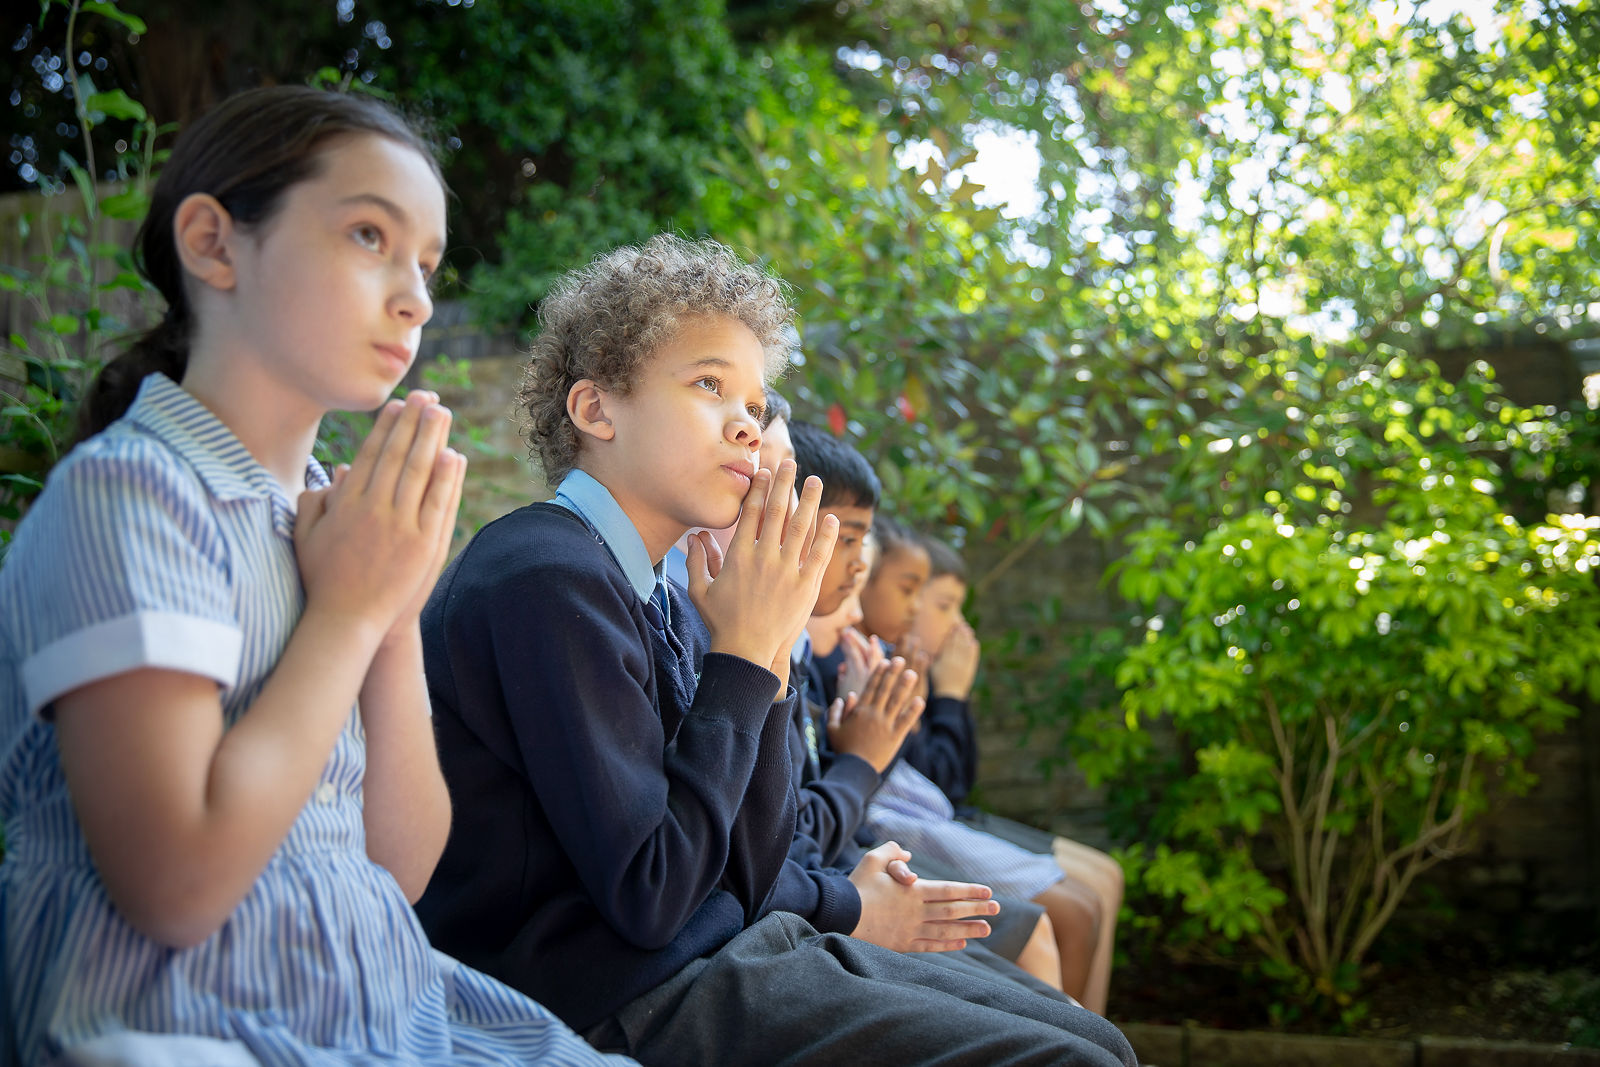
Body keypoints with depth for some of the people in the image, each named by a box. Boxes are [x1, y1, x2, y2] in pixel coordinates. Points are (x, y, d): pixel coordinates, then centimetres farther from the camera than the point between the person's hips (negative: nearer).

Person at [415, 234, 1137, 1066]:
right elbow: (648, 897, -20)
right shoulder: (547, 578, -16)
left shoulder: (664, 604, 10)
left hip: (725, 950, 8)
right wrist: (742, 654, -14)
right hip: (628, 1000, -8)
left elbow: (741, 884, 13)